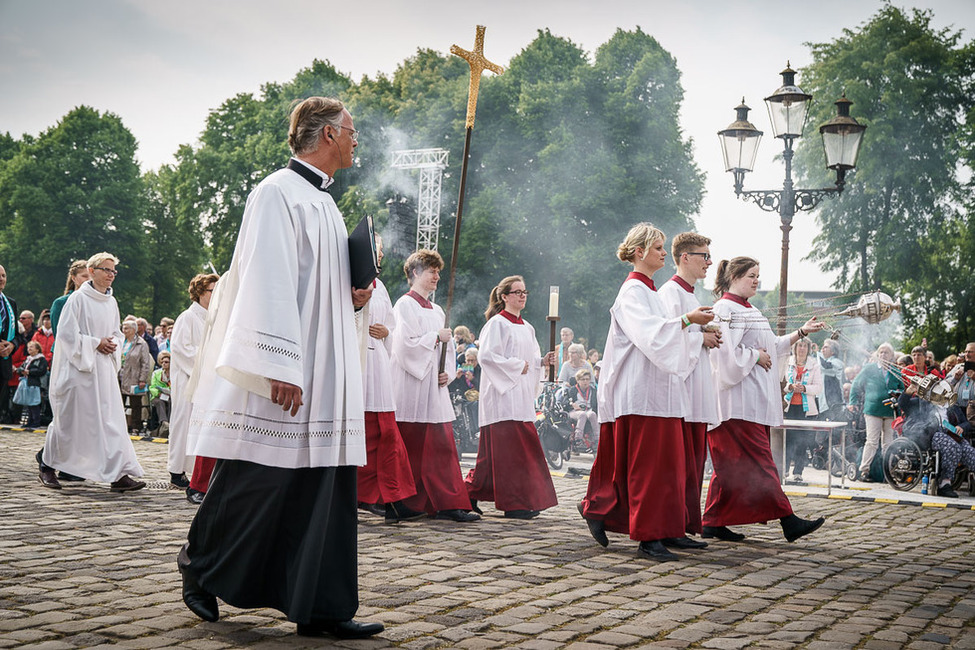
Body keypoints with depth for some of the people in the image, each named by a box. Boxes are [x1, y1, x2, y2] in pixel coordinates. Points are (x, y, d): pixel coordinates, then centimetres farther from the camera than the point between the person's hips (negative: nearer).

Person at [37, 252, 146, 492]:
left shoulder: (111, 302, 12)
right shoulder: (78, 298, -8)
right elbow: (66, 332, -12)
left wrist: (112, 346, 2)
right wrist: (95, 344, -14)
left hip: (104, 368, 6)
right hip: (77, 369, -6)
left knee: (111, 418, -3)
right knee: (68, 420, 4)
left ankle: (119, 475, -7)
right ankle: (46, 465, 24)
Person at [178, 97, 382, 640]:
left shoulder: (324, 204, 20)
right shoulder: (279, 193, -8)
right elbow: (268, 284, -18)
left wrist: (354, 296, 7)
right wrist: (281, 367, -24)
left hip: (325, 378, 9)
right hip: (284, 377, -9)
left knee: (327, 488, 4)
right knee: (256, 482, 0)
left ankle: (322, 608, 7)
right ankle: (200, 566, 23)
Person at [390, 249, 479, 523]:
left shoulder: (436, 310, 19)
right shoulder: (405, 305, -4)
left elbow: (447, 347, 21)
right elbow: (407, 343, -15)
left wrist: (447, 372, 4)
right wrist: (436, 336, -7)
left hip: (434, 386, 7)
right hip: (412, 386, -7)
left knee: (443, 446, 1)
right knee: (414, 448, -3)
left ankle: (449, 505, 0)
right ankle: (406, 505, 5)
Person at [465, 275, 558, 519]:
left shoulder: (526, 327, 18)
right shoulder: (497, 323, -7)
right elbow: (486, 355, -16)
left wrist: (543, 361, 4)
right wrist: (517, 366, -15)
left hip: (521, 396, 9)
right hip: (502, 394, -9)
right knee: (509, 448, -10)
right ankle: (514, 503, -8)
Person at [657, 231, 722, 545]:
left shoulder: (691, 295, 22)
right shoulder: (670, 292, -9)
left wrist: (709, 335, 10)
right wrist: (701, 337, -9)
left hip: (698, 391, 10)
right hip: (679, 386, -10)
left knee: (695, 459, 9)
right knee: (682, 463, -9)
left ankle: (688, 524, 13)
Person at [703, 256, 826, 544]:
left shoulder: (750, 312, 21)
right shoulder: (725, 310, -10)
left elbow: (773, 346, 24)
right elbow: (727, 353, -19)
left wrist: (802, 332, 19)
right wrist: (755, 356, -10)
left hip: (754, 399, 10)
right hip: (738, 402, -10)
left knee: (732, 465, 8)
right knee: (757, 462, -9)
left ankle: (714, 523, 11)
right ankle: (787, 521, -11)